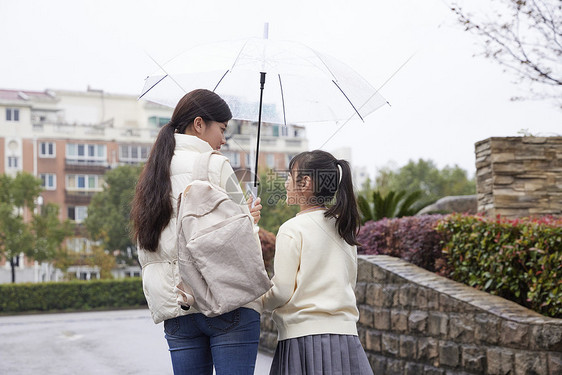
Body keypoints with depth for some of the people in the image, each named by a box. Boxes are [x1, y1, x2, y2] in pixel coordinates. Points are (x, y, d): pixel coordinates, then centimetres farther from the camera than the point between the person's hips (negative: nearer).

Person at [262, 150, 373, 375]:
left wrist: (258, 302, 9)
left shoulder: (292, 229, -8)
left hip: (303, 334, -6)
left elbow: (281, 291, -9)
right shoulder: (345, 228, 11)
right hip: (345, 335, 6)